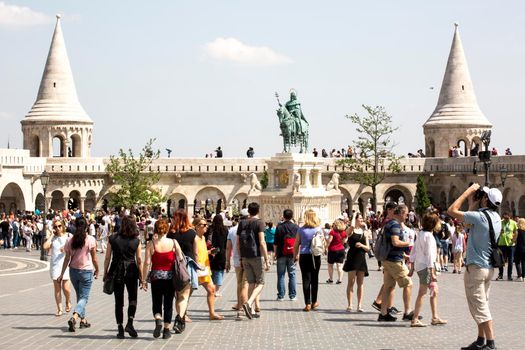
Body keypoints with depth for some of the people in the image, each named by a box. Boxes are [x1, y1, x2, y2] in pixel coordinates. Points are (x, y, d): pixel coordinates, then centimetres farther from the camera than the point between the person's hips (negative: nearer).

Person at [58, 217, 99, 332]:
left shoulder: (70, 240, -2)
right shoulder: (91, 240, -10)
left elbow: (67, 259, 0)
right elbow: (94, 259, -7)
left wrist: (62, 275, 5)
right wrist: (97, 270, 9)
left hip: (73, 271, 4)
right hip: (86, 271, -4)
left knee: (80, 296, 20)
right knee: (84, 297, -1)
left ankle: (83, 320, 26)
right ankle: (74, 317, -23)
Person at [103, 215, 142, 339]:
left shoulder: (113, 239, -4)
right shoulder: (136, 241, -4)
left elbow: (107, 258, -1)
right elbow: (139, 260, -2)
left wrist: (105, 273, 9)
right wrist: (141, 276, 7)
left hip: (116, 271, 1)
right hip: (131, 271, -1)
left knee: (119, 301, 8)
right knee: (133, 298, 15)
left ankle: (120, 329, 7)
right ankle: (130, 323, -2)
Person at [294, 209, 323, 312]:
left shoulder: (301, 230, -2)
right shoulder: (318, 229, -1)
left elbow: (296, 245, 1)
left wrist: (295, 256, 11)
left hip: (304, 256, -1)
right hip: (315, 256, 1)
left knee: (306, 279, 0)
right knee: (314, 279, 13)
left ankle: (308, 304, -4)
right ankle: (314, 302, 23)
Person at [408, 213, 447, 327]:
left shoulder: (420, 234, 11)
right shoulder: (428, 236, -15)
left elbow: (413, 252, 15)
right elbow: (429, 255, -18)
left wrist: (412, 268, 20)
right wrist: (432, 272, -17)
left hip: (418, 265, 9)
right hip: (425, 267, -9)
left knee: (434, 291, 16)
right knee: (422, 293, -6)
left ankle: (435, 317, 20)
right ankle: (415, 320, -5)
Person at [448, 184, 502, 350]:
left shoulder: (479, 216, -19)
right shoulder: (496, 217, 7)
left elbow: (452, 210, -14)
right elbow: (470, 219, 20)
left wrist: (468, 191, -8)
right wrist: (472, 200, 15)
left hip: (476, 268, -9)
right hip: (489, 267, 9)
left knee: (480, 307, -6)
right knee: (481, 305, 17)